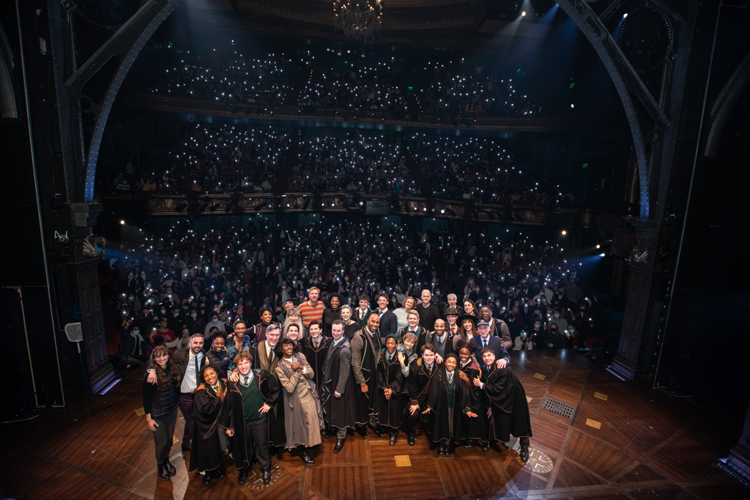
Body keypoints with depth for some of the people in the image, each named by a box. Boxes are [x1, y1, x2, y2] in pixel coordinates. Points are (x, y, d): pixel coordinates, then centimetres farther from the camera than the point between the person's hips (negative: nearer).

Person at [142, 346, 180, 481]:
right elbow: (146, 397, -12)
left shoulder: (173, 369, -7)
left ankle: (166, 461, 44)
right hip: (157, 414, -4)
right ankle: (160, 465, 36)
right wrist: (148, 418, -10)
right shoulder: (150, 375, -19)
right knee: (161, 442, 7)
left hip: (172, 410, 4)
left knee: (169, 439, 18)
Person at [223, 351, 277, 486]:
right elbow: (229, 404, -3)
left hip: (259, 419, -1)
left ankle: (265, 470, 36)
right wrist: (228, 426, 1)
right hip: (242, 421, 1)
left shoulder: (261, 375, -13)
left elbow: (276, 389, -1)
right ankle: (244, 470, 43)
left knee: (262, 446, 12)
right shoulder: (232, 383, -10)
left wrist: (269, 403, -4)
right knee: (244, 447, 17)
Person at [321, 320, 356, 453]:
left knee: (340, 409, 8)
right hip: (330, 380, 8)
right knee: (330, 406, 24)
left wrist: (339, 389, -19)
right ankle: (332, 427, 48)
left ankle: (341, 437, 27)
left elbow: (345, 371, -24)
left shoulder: (344, 349, -29)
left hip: (340, 383, -8)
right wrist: (326, 378, 11)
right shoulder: (333, 342, -3)